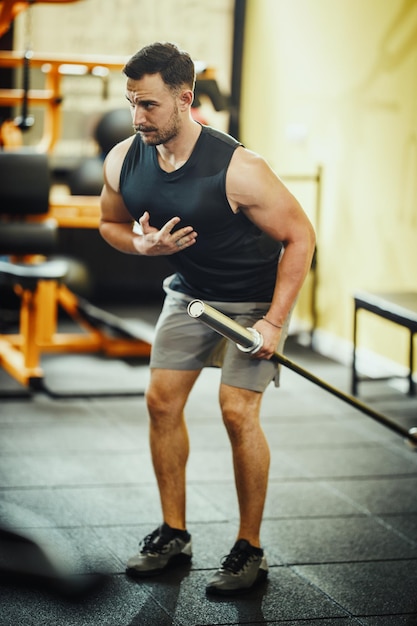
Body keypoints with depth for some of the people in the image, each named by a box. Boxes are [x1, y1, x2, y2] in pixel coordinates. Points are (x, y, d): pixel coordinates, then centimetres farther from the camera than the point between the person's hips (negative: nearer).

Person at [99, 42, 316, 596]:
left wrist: (273, 322, -23)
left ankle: (250, 550, 1)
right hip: (188, 292, 6)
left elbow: (300, 236, -21)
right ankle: (174, 534, 16)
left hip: (254, 297, -6)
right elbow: (111, 224, 7)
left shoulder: (237, 169, -30)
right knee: (162, 400, 1)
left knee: (238, 411, -13)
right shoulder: (122, 163, -13)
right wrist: (143, 244, -18)